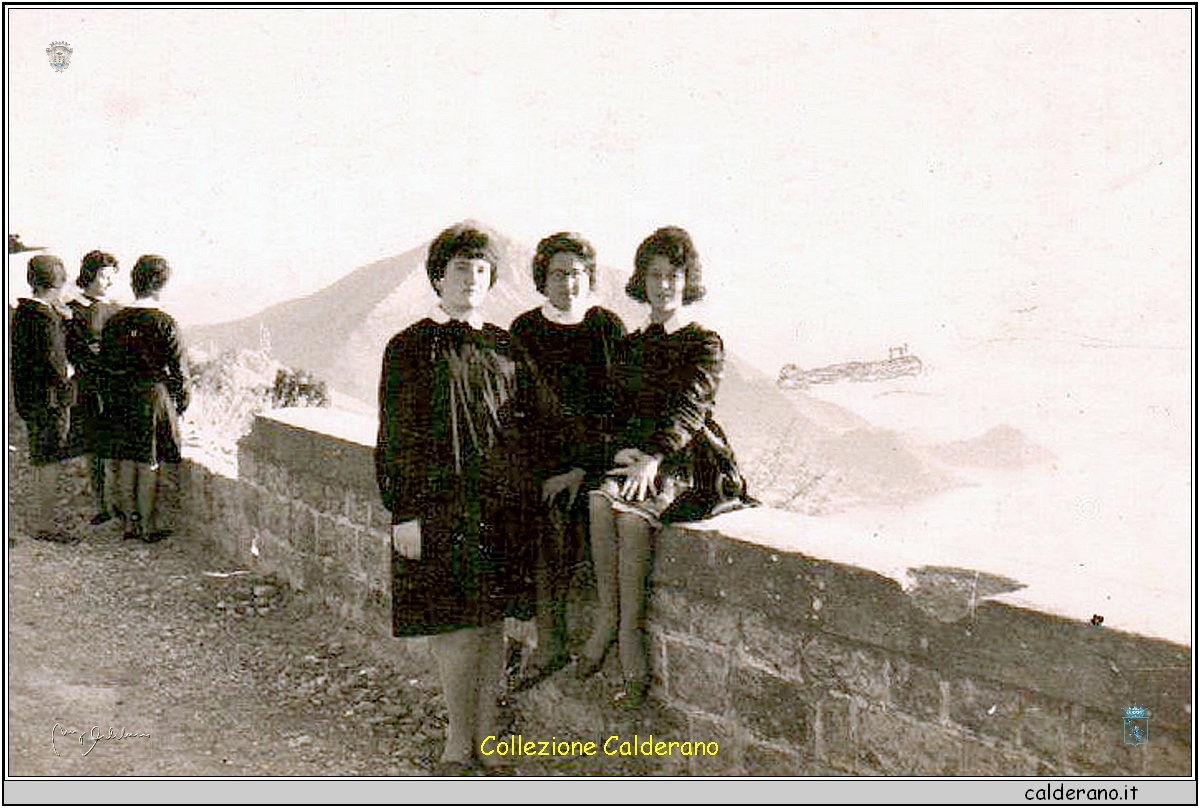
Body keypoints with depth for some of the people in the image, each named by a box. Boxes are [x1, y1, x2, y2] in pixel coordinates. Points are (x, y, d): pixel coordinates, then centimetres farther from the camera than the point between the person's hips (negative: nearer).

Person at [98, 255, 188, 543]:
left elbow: (105, 366, 8)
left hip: (119, 401, 4)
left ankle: (130, 523, 20)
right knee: (149, 466, 2)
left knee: (125, 465, 11)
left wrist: (111, 400, 17)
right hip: (154, 398, -4)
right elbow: (178, 369, -8)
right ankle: (149, 527, 9)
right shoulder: (165, 323, -11)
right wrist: (181, 401, 4)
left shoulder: (113, 322, 3)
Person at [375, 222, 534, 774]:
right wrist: (404, 512, -9)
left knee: (492, 621, 7)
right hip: (439, 504, -3)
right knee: (453, 624, -1)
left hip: (499, 503, 4)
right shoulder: (410, 348, 0)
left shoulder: (503, 346, 12)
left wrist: (523, 496, 9)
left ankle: (487, 736, 19)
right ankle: (460, 742, 13)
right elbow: (395, 438, -3)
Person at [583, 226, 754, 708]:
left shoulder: (704, 343, 4)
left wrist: (653, 458, -28)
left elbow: (689, 406, -12)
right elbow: (621, 410, 15)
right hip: (637, 453, 4)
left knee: (633, 513, -34)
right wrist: (624, 449, -8)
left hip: (687, 458, -4)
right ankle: (612, 618, -25)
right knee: (600, 500, -31)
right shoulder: (632, 346, 19)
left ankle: (625, 627, -26)